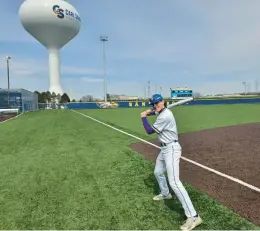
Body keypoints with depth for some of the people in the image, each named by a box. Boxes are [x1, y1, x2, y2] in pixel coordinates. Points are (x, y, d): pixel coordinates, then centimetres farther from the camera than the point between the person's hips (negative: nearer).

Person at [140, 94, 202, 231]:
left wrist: (143, 117, -3)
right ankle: (165, 194, 51)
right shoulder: (162, 112, 8)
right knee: (158, 172, 26)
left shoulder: (164, 116, -23)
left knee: (174, 182, -19)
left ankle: (193, 217, -16)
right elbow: (156, 111, 34)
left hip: (171, 149, -11)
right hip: (164, 149, 11)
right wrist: (150, 112, 11)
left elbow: (149, 131, -18)